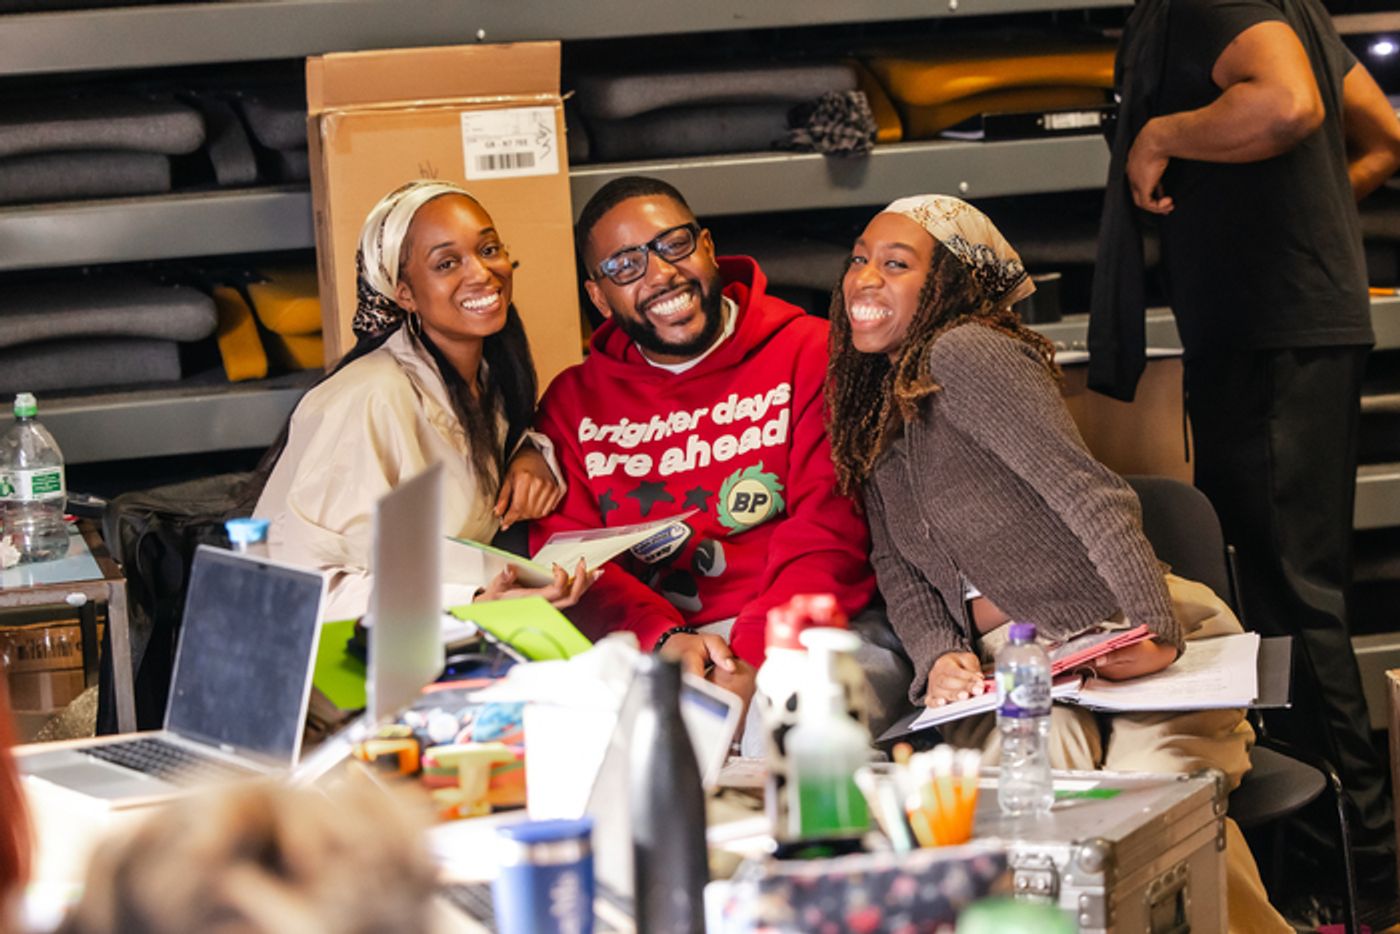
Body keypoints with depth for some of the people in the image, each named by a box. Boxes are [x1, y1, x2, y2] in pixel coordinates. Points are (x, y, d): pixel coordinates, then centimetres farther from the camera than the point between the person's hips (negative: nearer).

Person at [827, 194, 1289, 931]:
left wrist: (1158, 631, -29)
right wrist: (937, 656, -8)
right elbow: (896, 565, 13)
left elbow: (1088, 493, -20)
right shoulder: (874, 406, 16)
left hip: (1125, 642, -6)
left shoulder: (964, 355, -10)